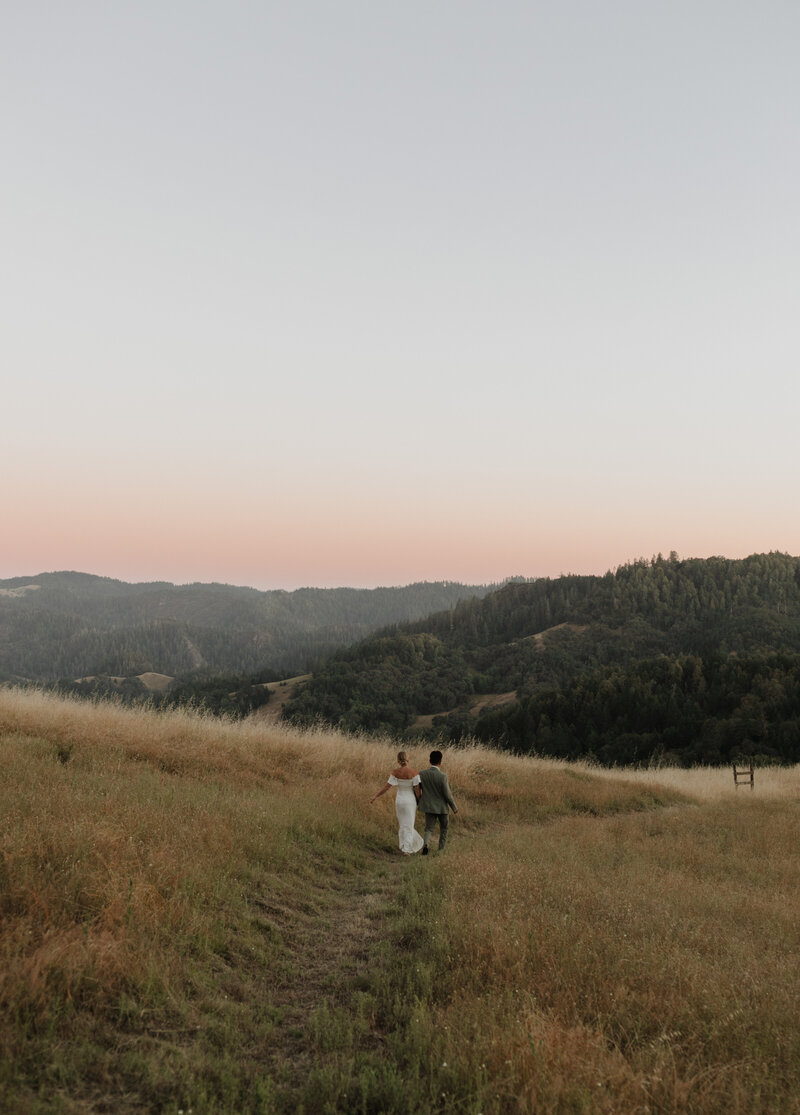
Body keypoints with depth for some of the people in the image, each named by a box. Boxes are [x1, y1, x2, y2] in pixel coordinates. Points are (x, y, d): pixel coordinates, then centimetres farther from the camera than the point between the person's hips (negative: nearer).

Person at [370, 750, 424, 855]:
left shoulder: (395, 772, -9)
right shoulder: (414, 772, -16)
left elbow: (386, 788, -8)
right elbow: (417, 790, -14)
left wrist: (375, 797, 3)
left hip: (399, 800, 3)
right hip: (410, 801, -3)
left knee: (402, 824, 19)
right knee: (409, 826, 5)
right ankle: (406, 850, 0)